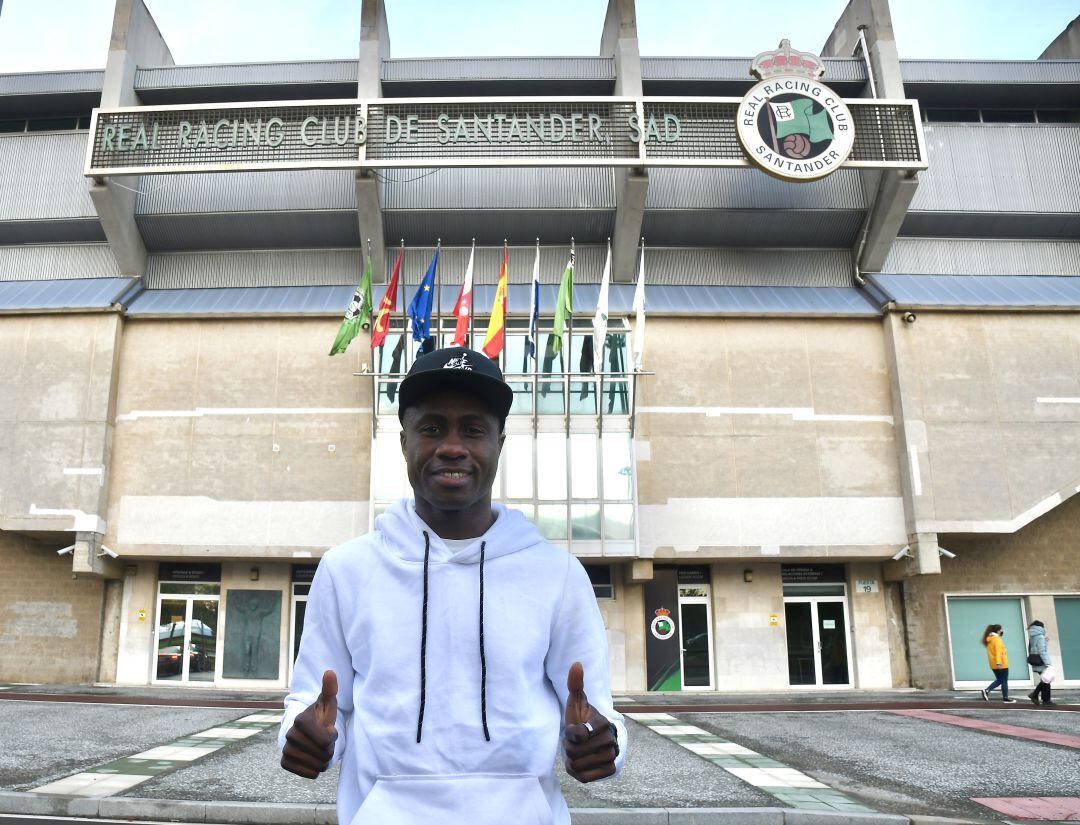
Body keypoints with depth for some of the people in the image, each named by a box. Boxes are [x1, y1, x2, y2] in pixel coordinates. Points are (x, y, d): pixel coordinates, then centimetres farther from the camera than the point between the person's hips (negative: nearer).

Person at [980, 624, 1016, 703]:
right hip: (1001, 664, -8)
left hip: (994, 665, 8)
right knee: (1004, 681, 3)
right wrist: (999, 663, -28)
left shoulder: (989, 639, 13)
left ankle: (986, 690, -1)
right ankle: (1005, 698, 9)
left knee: (999, 680, 14)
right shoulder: (997, 639, -15)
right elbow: (998, 651, -23)